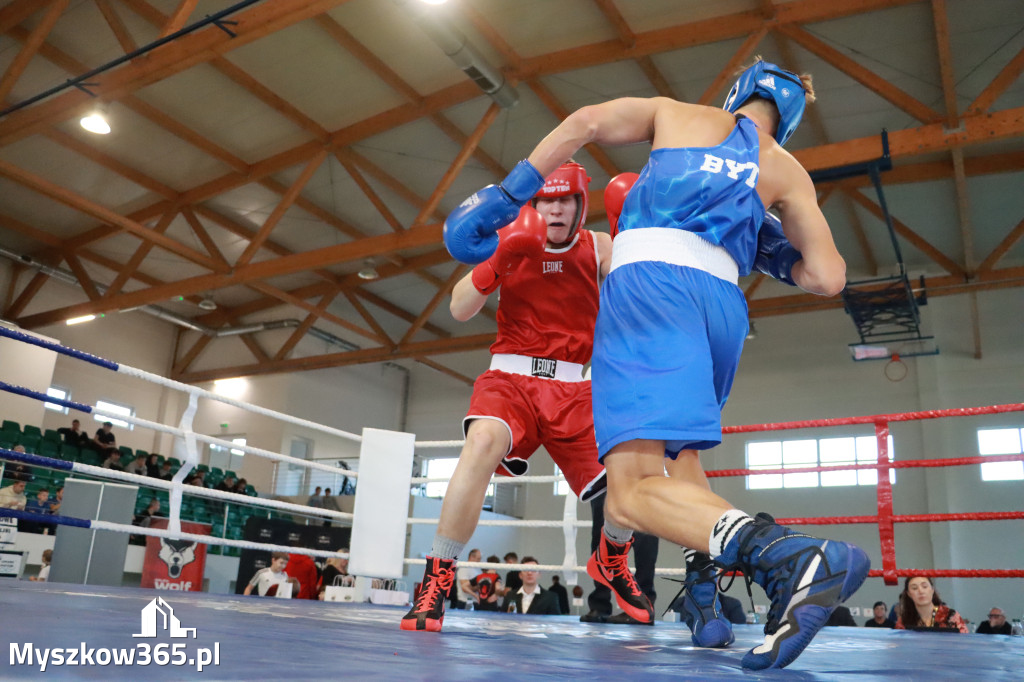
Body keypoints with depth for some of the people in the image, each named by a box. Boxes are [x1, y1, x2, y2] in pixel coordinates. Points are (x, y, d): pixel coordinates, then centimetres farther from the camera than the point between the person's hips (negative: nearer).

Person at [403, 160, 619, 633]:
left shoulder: (599, 247, 7)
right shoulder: (510, 239, 3)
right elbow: (460, 310, -6)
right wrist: (500, 257, -21)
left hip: (574, 388, 2)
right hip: (511, 376, -2)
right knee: (483, 442, -35)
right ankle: (435, 581, -27)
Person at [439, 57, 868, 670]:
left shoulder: (676, 112, 25)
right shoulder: (785, 171, 23)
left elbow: (586, 122, 9)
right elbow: (829, 278, 12)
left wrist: (505, 195, 10)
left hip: (647, 280, -4)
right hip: (724, 304, 4)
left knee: (633, 493, -16)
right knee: (678, 447, 28)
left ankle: (788, 556, -38)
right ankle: (709, 600, 15)